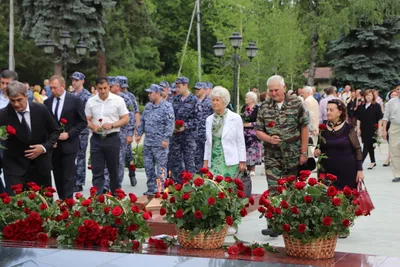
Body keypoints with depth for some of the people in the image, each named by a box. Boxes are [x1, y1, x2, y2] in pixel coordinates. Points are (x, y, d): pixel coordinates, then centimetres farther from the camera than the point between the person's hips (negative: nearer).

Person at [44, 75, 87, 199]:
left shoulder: (75, 100, -5)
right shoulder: (47, 102, 6)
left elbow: (83, 122, -3)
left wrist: (68, 134, -13)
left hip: (68, 144, -4)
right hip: (53, 145, 4)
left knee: (68, 176, -4)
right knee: (57, 176, 9)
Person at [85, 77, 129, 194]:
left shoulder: (118, 100, -3)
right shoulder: (91, 101, 4)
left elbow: (125, 119, -1)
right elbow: (87, 120, 8)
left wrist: (112, 125, -17)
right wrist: (93, 126, -15)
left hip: (112, 138, -2)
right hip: (96, 139, 2)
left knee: (114, 170, 9)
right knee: (97, 171, 0)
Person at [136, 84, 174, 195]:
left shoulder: (167, 106, -9)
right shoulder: (148, 106, 15)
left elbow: (170, 124, -14)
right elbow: (142, 121, 23)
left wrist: (166, 139, -18)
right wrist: (139, 134, 14)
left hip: (160, 143, -8)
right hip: (148, 142, 8)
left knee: (161, 167, -5)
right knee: (148, 166, 11)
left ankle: (159, 189, -2)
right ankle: (151, 188, 20)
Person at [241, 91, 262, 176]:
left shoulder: (257, 108, -7)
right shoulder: (244, 107, 10)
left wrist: (250, 124, -14)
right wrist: (241, 123, -1)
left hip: (253, 133, -5)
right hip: (244, 133, 5)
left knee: (252, 150, -4)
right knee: (245, 150, 2)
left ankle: (252, 169, 1)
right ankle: (248, 168, 10)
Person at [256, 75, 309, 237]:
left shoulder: (296, 104, -1)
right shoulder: (264, 108, 4)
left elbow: (304, 128, 0)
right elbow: (258, 130, 6)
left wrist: (304, 152, -3)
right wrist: (269, 139, -16)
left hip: (293, 156, -1)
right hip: (272, 156, 1)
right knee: (274, 190, -7)